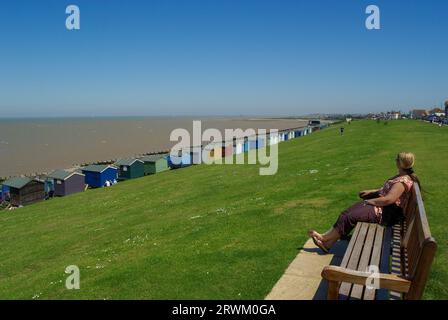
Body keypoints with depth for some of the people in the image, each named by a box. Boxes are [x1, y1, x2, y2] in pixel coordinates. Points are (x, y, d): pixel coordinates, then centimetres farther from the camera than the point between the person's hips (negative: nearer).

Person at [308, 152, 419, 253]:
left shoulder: (403, 181, -20)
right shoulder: (402, 176, 12)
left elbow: (388, 199, -27)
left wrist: (369, 201, -15)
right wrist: (371, 191, 17)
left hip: (387, 213, -10)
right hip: (383, 207, 10)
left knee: (349, 216, -16)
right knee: (348, 212, -4)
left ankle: (325, 238, -1)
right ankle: (328, 243, -6)